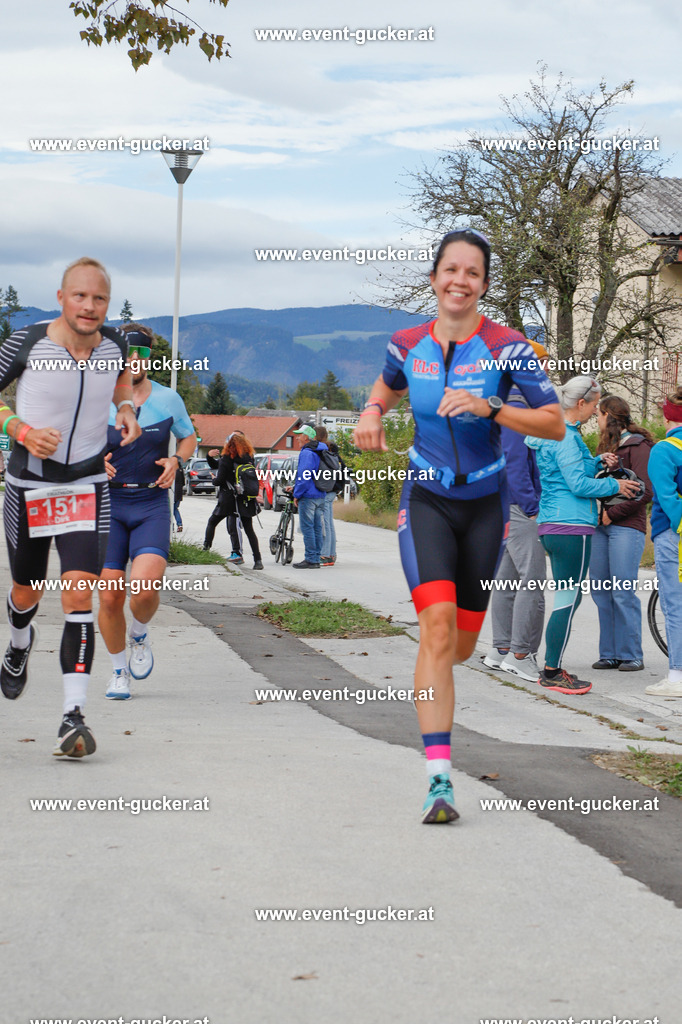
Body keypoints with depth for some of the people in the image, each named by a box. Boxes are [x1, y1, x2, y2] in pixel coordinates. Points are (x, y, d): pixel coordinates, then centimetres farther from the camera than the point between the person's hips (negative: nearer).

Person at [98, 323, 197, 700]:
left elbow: (189, 438, 20)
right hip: (108, 503, 0)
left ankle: (140, 635, 14)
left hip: (152, 504, 0)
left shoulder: (168, 399, 4)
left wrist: (176, 461, -1)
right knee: (109, 597, -3)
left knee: (145, 588, -21)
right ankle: (119, 672, 19)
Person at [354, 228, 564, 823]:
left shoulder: (506, 347, -11)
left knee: (461, 644, 10)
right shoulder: (407, 345, -2)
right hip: (426, 500, 0)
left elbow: (555, 424, -13)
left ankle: (434, 679, 50)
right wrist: (373, 413, 0)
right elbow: (388, 387, 22)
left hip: (485, 505, 0)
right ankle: (439, 779, -21)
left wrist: (490, 407, -26)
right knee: (436, 628, -19)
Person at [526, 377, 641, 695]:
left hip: (552, 526, 11)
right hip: (571, 526, -11)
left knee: (567, 599, 15)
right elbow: (578, 484, -17)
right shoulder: (563, 436, -14)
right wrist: (615, 485, -5)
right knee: (568, 600, -6)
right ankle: (552, 673, -3)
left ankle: (552, 669, 17)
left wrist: (598, 462, 13)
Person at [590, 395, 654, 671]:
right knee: (601, 593, 5)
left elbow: (645, 491, -13)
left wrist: (612, 514, -13)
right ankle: (610, 654, 10)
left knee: (623, 594, -8)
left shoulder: (637, 446, -5)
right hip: (602, 527, 8)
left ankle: (632, 656, -2)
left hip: (626, 527, -8)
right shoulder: (607, 446, 19)